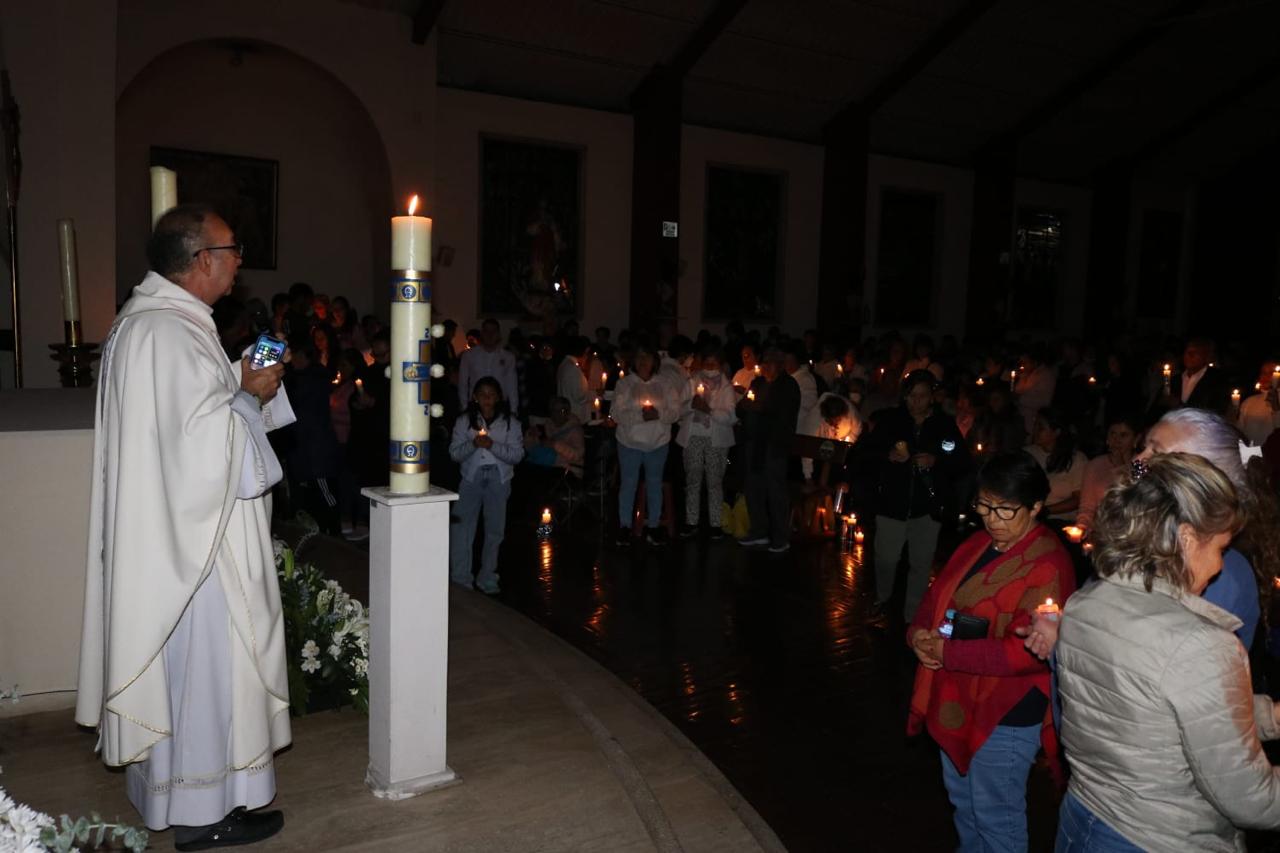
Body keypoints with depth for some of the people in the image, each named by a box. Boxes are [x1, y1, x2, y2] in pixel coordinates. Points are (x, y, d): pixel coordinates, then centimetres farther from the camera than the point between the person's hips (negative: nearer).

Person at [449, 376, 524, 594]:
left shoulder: (510, 422, 0)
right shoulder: (464, 421, 3)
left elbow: (517, 454, -7)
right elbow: (454, 453, -1)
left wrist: (492, 445, -19)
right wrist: (473, 444, -18)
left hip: (498, 479, 0)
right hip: (471, 478, 0)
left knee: (495, 530, 9)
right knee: (461, 528, -6)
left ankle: (487, 579, 23)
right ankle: (460, 579, 5)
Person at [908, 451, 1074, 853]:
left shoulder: (1049, 565, -22)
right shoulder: (976, 545, 4)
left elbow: (1027, 651, -27)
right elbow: (937, 599, 10)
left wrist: (948, 653, -24)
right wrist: (919, 634, -11)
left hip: (1005, 715, -8)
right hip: (955, 701, 8)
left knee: (994, 815, 11)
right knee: (962, 798, 26)